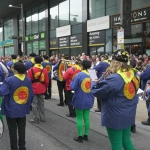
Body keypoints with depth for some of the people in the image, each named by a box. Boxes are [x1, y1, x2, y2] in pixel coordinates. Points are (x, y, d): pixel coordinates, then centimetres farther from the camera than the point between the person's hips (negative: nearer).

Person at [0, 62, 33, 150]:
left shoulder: (10, 80, -20)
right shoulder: (28, 80, -3)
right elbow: (31, 94, 5)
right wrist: (28, 104, 18)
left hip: (11, 110, -4)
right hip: (23, 109, 4)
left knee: (13, 130, 9)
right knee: (22, 129, 16)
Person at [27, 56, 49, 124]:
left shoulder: (31, 70, -12)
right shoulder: (44, 70, -2)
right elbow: (47, 81, 2)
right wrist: (45, 88, 17)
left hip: (34, 89, -4)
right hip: (42, 89, 4)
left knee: (34, 104, 3)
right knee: (41, 103, 15)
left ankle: (36, 119, 6)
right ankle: (42, 118, 23)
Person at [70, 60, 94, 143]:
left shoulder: (79, 75, -16)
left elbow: (73, 87, -16)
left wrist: (72, 81, 2)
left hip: (80, 100, -4)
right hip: (88, 99, 5)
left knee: (79, 118, 6)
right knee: (86, 117, 13)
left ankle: (80, 137, 11)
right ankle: (86, 135, 21)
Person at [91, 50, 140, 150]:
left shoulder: (114, 79, -26)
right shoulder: (133, 75, 0)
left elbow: (97, 91, -16)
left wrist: (94, 83, 4)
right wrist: (105, 80, 8)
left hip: (115, 117, -8)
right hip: (129, 115, 8)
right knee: (126, 141, 22)